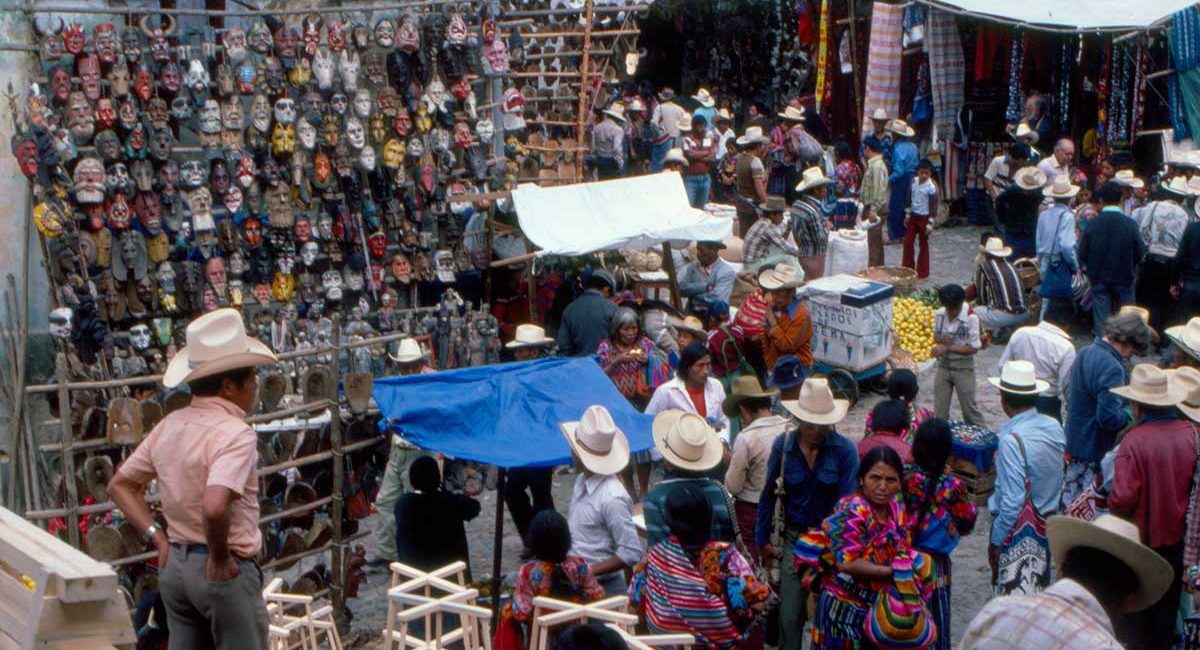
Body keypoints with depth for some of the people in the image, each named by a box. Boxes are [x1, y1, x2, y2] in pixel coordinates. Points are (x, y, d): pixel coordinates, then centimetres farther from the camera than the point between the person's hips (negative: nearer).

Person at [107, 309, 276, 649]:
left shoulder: (169, 425, 5)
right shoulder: (235, 433, -19)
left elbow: (120, 485, 14)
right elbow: (214, 506, -34)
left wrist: (158, 538, 9)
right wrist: (220, 557, -18)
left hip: (174, 565, 8)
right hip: (223, 570, -7)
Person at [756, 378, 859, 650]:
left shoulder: (845, 449, -12)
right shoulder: (783, 446, -5)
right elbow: (769, 495, 4)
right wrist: (763, 538, 7)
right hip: (794, 539, 1)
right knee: (789, 616, 4)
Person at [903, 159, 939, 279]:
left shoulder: (931, 187, -17)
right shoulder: (914, 181, 0)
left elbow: (933, 206, -15)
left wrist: (930, 223, -16)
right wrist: (907, 215, 12)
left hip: (924, 217, -5)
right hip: (913, 216, 5)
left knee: (923, 244, 4)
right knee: (908, 242, 7)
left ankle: (922, 272, 13)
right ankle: (907, 268, 20)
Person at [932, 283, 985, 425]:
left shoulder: (971, 319, -20)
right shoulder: (939, 315, -5)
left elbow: (973, 348, -18)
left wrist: (948, 348, -22)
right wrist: (940, 339, -14)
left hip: (963, 367, -4)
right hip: (943, 365, 4)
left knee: (968, 406, 2)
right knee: (939, 408, 9)